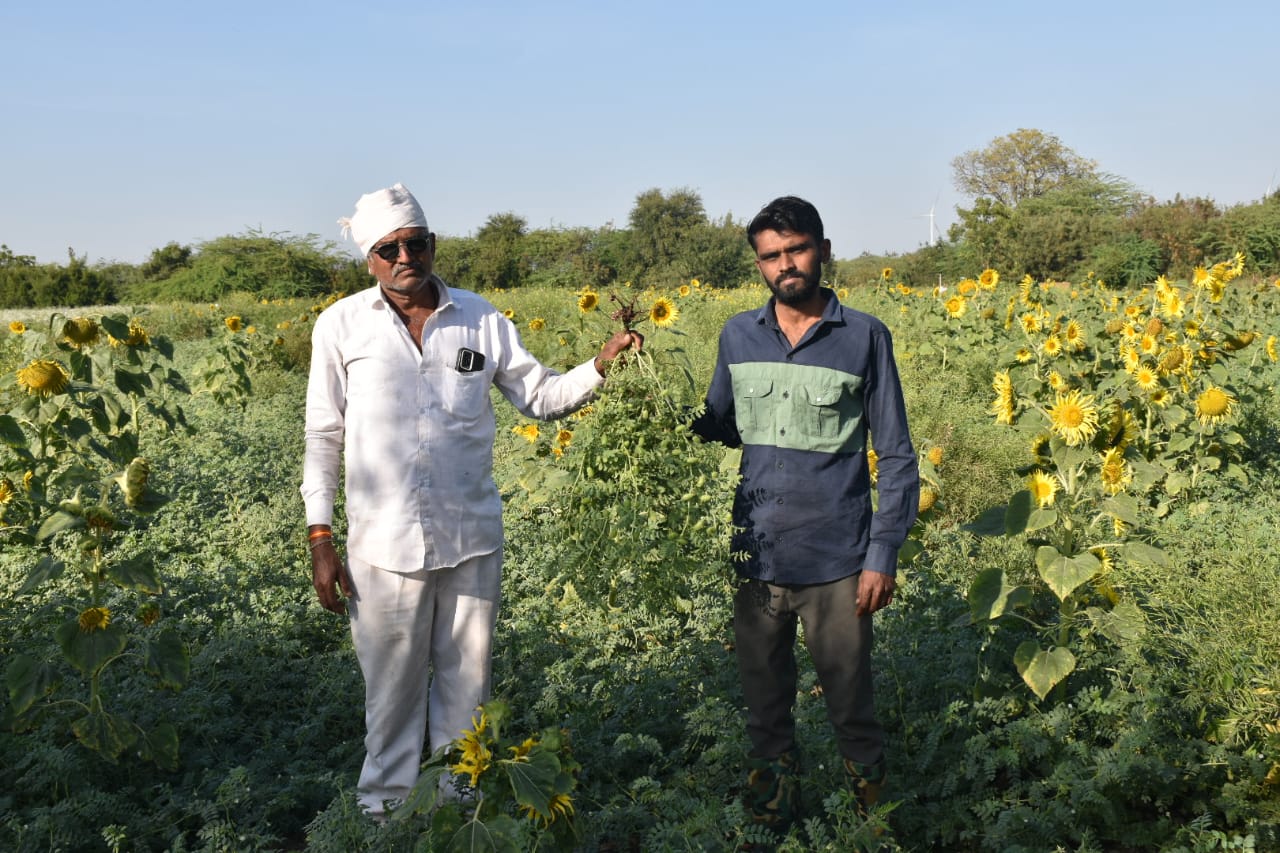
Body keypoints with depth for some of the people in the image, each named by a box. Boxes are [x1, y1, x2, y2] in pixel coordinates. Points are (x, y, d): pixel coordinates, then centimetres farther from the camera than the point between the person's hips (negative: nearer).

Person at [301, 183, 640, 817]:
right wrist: (320, 538, -1)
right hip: (384, 545, -1)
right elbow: (324, 436, 3)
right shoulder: (341, 325, 0)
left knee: (466, 683, 13)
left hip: (472, 540, 2)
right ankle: (384, 810, 28)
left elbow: (540, 397, 9)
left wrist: (600, 365, -9)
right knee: (391, 689, 9)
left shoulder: (480, 319, 3)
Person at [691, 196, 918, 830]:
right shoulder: (737, 335, 6)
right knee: (764, 706, 15)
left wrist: (884, 555, -8)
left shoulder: (865, 337, -3)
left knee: (851, 706, 9)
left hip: (837, 564, -3)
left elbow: (896, 457, -1)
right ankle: (771, 821, 32)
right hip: (756, 558, 3)